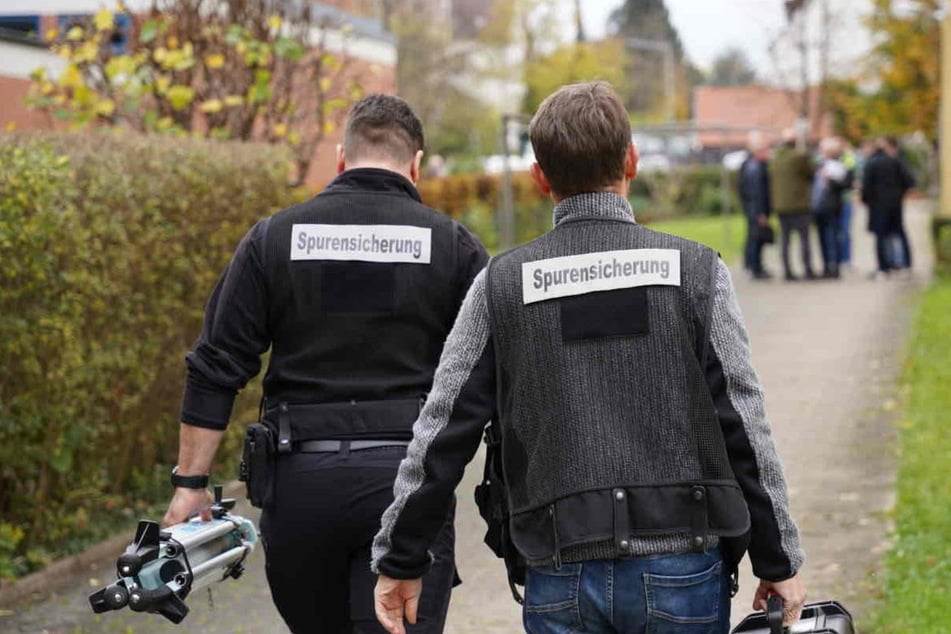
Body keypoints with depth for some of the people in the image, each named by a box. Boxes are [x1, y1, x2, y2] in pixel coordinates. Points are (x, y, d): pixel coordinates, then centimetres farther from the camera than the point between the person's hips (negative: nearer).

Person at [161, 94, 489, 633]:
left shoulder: (274, 238, 6)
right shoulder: (452, 245, 3)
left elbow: (216, 371, 2)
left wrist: (191, 484, 5)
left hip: (301, 481, 2)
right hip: (408, 478, -2)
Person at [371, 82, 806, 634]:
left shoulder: (502, 284, 2)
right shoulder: (694, 270, -1)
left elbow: (444, 432, 2)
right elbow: (744, 428, -2)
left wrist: (400, 560, 11)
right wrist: (779, 562, 6)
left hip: (561, 580, 1)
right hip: (681, 568, -1)